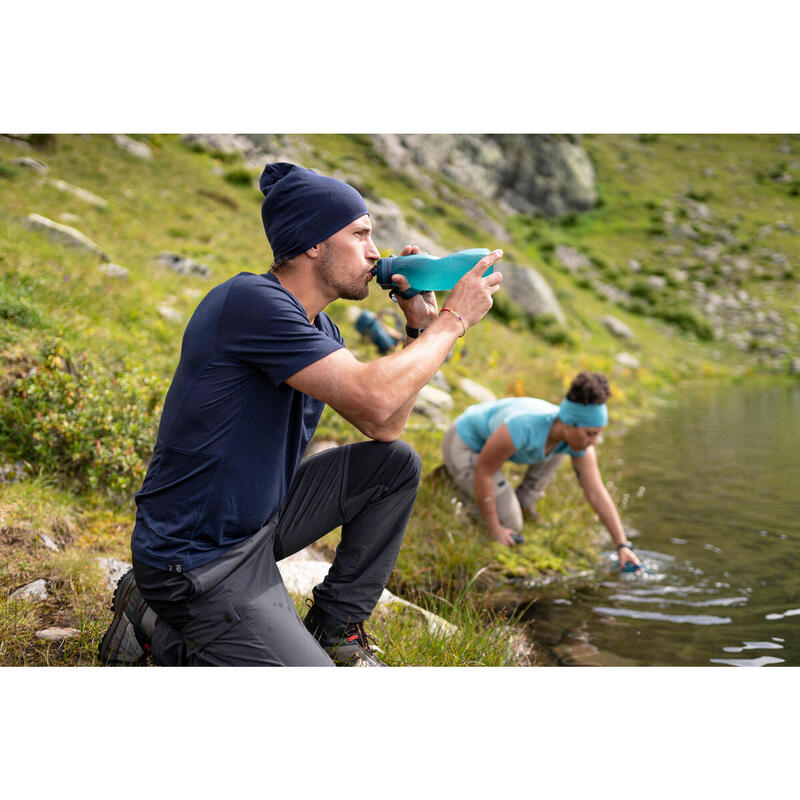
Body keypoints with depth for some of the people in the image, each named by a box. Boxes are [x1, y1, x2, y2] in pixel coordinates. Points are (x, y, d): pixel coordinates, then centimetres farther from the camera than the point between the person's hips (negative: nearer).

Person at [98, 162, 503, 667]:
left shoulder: (318, 327, 7)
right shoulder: (252, 301, -24)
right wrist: (454, 319, -17)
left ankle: (335, 626, 14)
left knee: (396, 462, 6)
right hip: (195, 558, -10)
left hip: (259, 520, 10)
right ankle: (157, 624, 3)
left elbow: (385, 427, 8)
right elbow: (373, 397, -30)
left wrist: (420, 326, 0)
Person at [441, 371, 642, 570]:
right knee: (511, 525, -10)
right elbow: (483, 471, -28)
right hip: (463, 447, -7)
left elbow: (597, 494, -15)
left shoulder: (578, 437, -18)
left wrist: (623, 545, -20)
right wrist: (494, 530, -21)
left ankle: (524, 499, 10)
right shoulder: (523, 427, -40)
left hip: (489, 436, 7)